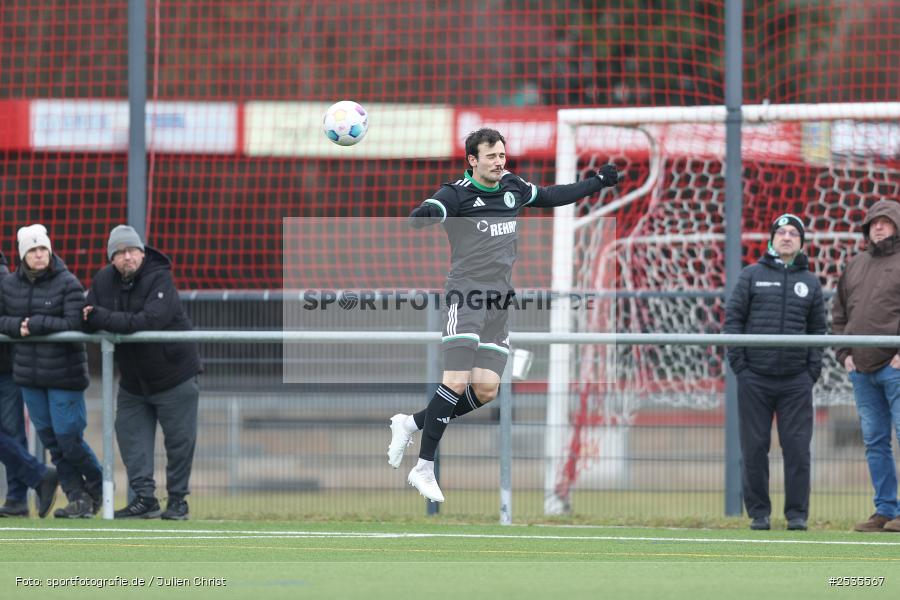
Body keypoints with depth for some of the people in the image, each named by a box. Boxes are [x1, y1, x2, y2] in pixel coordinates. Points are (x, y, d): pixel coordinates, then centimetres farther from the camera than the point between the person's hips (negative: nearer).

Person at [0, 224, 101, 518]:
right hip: (29, 375, 5)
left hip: (64, 373, -5)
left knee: (68, 438, -5)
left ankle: (97, 487, 20)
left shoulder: (68, 284, -10)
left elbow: (74, 324, -16)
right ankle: (78, 499, 14)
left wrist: (35, 324, -19)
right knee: (50, 439, 6)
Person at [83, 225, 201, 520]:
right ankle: (144, 498, 6)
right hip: (132, 380, 5)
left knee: (179, 440, 2)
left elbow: (149, 321, -34)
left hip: (174, 375, -5)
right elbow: (87, 319, -4)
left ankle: (177, 499, 15)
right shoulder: (104, 280, -3)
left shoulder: (160, 279, -21)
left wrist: (102, 318, -34)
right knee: (131, 437, 1)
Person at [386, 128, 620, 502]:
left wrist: (598, 182, 33)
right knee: (457, 382, -17)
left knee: (486, 390, 0)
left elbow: (552, 196, 29)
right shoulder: (457, 194, -8)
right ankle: (424, 468, -12)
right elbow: (420, 218, -24)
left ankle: (412, 423, 17)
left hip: (499, 302, 7)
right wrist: (423, 215, -46)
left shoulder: (512, 188, 12)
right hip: (465, 298, -7)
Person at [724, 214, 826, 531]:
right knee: (754, 448, 0)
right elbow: (732, 318, 5)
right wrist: (738, 363, -3)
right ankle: (759, 513, 7)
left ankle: (797, 513, 3)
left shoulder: (810, 282, 13)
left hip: (796, 381, 1)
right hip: (755, 379, -1)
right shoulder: (752, 275, 8)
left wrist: (813, 370, 4)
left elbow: (818, 328, 15)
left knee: (797, 448, -3)